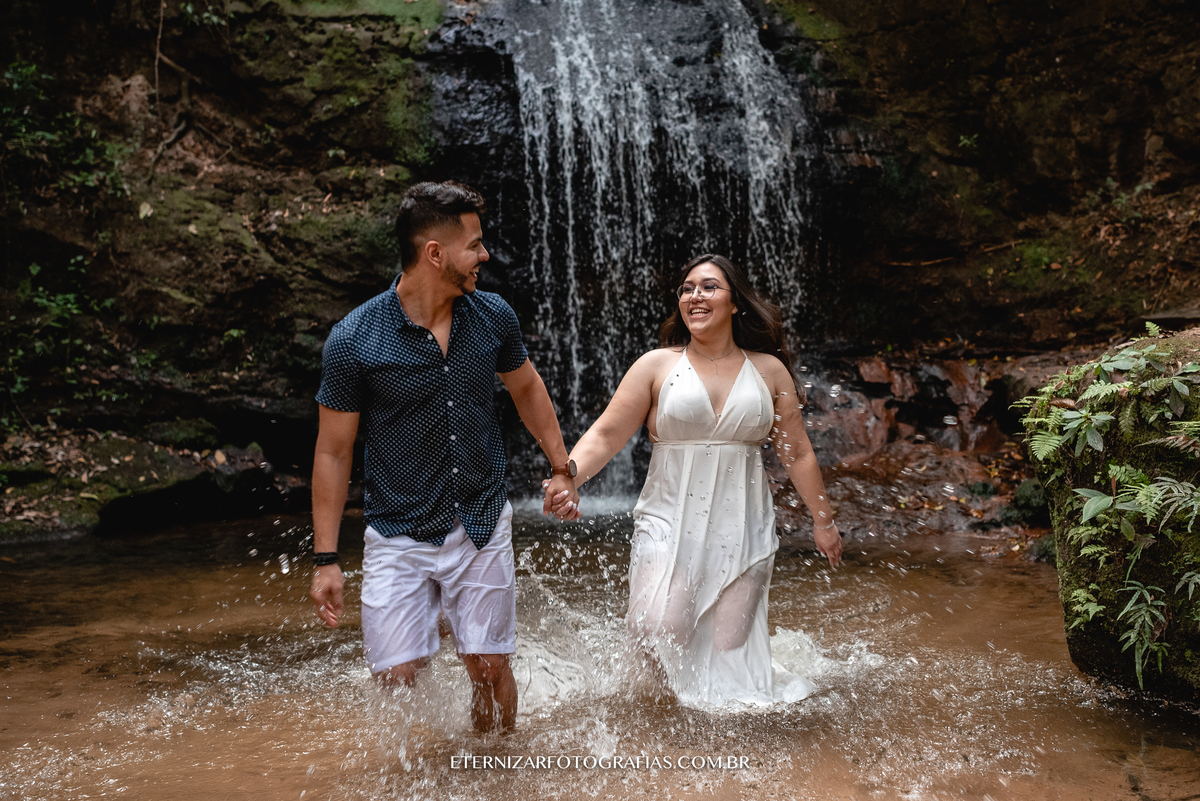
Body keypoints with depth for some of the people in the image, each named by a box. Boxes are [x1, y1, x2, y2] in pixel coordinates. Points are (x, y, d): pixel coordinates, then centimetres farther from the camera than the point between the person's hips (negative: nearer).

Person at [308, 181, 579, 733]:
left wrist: (561, 469, 17)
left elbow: (527, 388, 17)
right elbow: (333, 452, -7)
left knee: (490, 669, 6)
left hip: (483, 527, 3)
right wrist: (325, 559, -6)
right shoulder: (353, 340, -14)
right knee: (398, 679, -1)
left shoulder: (493, 317, -3)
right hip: (398, 537, -2)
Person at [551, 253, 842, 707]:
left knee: (730, 647, -2)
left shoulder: (769, 371, 7)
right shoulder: (657, 366, 2)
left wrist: (823, 520, 17)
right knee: (661, 627, -19)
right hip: (669, 521, -1)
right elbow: (606, 435, -3)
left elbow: (797, 453, 14)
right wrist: (567, 477, -21)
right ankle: (690, 698, 14)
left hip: (742, 528, 2)